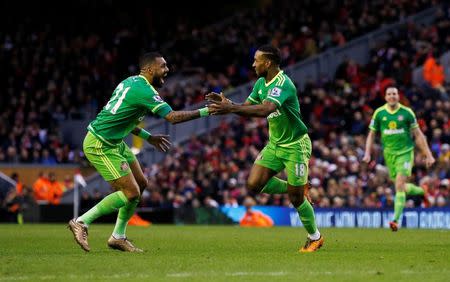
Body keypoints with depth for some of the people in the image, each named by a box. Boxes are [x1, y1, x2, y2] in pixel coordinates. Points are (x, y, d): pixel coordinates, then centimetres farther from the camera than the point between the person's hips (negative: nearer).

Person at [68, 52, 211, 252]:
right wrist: (205, 111, -17)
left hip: (114, 143, 10)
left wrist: (147, 136, 21)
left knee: (141, 183, 11)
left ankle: (118, 236, 17)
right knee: (131, 193, -11)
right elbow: (173, 117, -25)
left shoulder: (131, 82, 12)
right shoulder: (143, 90, -19)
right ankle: (81, 222, -3)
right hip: (100, 146, -10)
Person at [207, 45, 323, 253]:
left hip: (296, 145, -8)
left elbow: (265, 110, -42)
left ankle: (315, 238, 20)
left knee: (296, 198, -3)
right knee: (254, 184, -7)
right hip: (275, 143, 8)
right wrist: (227, 103, -15)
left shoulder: (283, 84, -26)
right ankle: (294, 187, 18)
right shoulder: (261, 83, 3)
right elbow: (247, 108, 5)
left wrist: (231, 108, -46)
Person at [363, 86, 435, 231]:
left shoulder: (407, 112, -5)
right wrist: (367, 153, -4)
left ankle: (396, 220, -19)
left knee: (399, 185, -17)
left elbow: (418, 135, 1)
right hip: (389, 153, 3)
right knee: (402, 187, 9)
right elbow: (372, 134, 8)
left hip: (405, 152, -3)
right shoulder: (379, 113, 0)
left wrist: (428, 155, 0)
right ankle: (423, 191, 40)